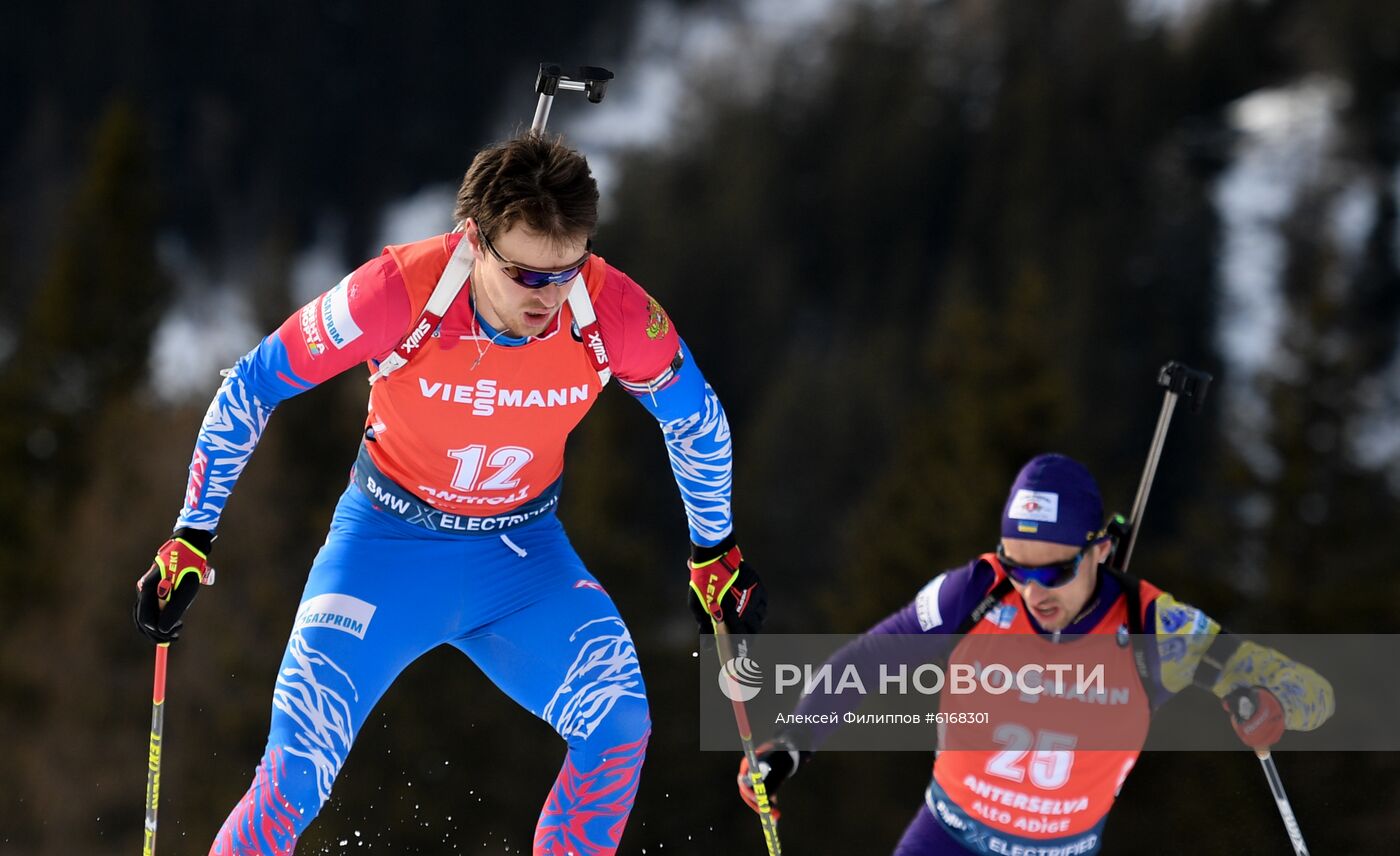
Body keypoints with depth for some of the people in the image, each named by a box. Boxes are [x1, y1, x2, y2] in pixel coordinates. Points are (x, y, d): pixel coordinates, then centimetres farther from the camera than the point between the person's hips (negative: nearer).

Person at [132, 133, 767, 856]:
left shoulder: (615, 312, -22)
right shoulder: (397, 294, -28)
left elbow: (696, 420, 1)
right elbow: (250, 389, -13)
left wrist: (715, 552, 11)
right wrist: (191, 540, -10)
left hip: (524, 552, 2)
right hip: (388, 544, -2)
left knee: (619, 728, -21)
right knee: (294, 778, -13)